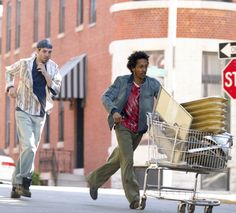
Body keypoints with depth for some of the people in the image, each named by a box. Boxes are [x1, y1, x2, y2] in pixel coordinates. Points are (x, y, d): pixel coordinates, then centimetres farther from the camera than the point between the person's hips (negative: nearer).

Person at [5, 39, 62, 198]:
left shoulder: (53, 68, 2)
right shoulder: (24, 64, -6)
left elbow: (56, 90, -5)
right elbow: (9, 71, 14)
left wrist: (45, 74, -16)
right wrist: (10, 86, -2)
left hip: (40, 114, 4)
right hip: (24, 112, -4)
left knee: (30, 149, 7)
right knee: (29, 147, -21)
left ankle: (17, 185, 14)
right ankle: (24, 181, -16)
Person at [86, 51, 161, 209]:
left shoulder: (153, 84, -3)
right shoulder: (122, 81, -4)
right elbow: (106, 97, -8)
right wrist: (114, 111, -27)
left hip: (139, 129, 3)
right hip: (123, 125, -3)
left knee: (118, 160, 15)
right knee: (127, 160, -15)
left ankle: (94, 180, 38)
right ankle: (134, 199, -16)